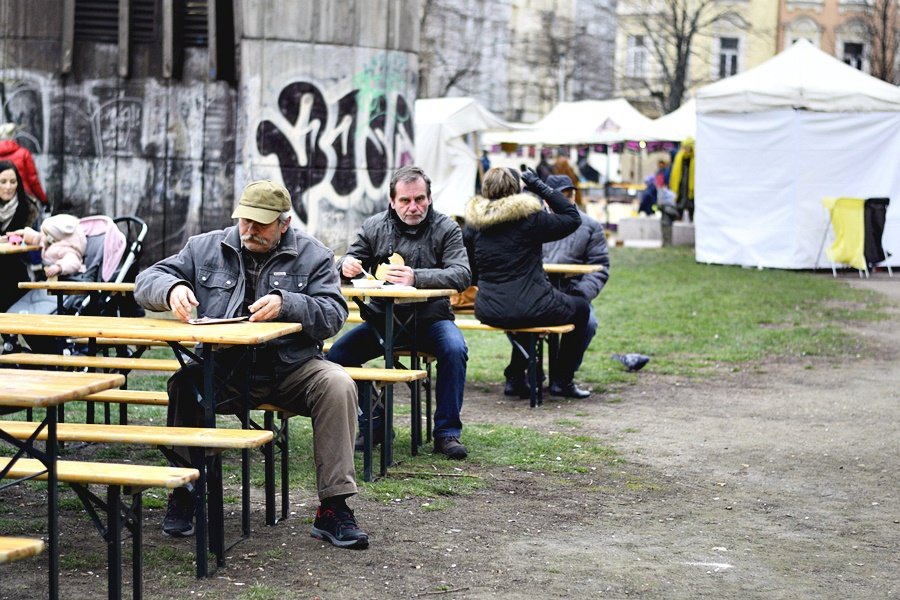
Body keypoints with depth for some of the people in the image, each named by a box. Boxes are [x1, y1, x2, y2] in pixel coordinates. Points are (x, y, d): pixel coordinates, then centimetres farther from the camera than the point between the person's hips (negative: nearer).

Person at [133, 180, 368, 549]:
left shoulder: (312, 255, 7)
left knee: (338, 385, -28)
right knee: (185, 383, -30)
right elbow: (146, 282, 9)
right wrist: (172, 289, -16)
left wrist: (286, 304, -24)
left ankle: (333, 508, -23)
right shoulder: (206, 248, 11)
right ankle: (183, 496, -13)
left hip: (290, 369, 0)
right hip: (222, 370, 1)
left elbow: (333, 314, -5)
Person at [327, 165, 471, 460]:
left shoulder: (446, 228, -3)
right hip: (382, 319, 2)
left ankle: (447, 431, -17)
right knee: (336, 354, -19)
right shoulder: (373, 226, 5)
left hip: (430, 317, -2)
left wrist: (417, 278, -33)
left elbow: (461, 275, -16)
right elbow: (349, 262, 12)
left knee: (455, 349, -33)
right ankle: (374, 423, -1)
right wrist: (347, 264, -15)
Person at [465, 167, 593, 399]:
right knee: (581, 306, 22)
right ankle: (563, 381, 23)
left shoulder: (475, 221, 3)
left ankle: (515, 376, 40)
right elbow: (573, 218, -1)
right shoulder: (529, 217, -11)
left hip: (488, 312, 6)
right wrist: (541, 187, 1)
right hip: (528, 310, -6)